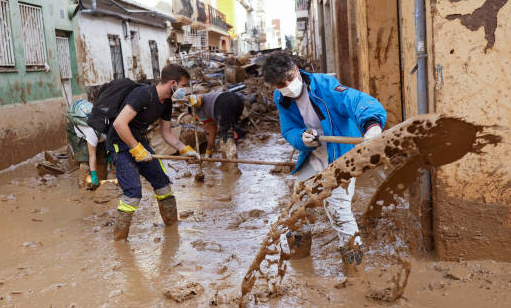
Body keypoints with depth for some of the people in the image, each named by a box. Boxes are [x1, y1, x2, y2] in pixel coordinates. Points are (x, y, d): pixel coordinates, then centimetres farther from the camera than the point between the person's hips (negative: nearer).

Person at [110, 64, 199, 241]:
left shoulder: (166, 103, 2)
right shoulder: (143, 94, -26)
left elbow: (166, 133, 14)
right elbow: (119, 124, -33)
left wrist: (184, 149, 2)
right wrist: (136, 149, -28)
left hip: (139, 142, 9)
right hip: (121, 143, -9)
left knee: (162, 181, 10)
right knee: (133, 192, -16)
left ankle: (173, 226, 27)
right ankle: (119, 239, -1)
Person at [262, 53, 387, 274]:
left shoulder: (324, 85, -26)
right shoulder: (282, 100, -6)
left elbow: (357, 100, -39)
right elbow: (288, 131, 1)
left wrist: (372, 122, -61)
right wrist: (301, 137, -23)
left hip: (341, 154, -7)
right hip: (314, 156, 7)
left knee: (336, 203, -15)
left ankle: (352, 246, 8)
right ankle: (300, 234, 45)